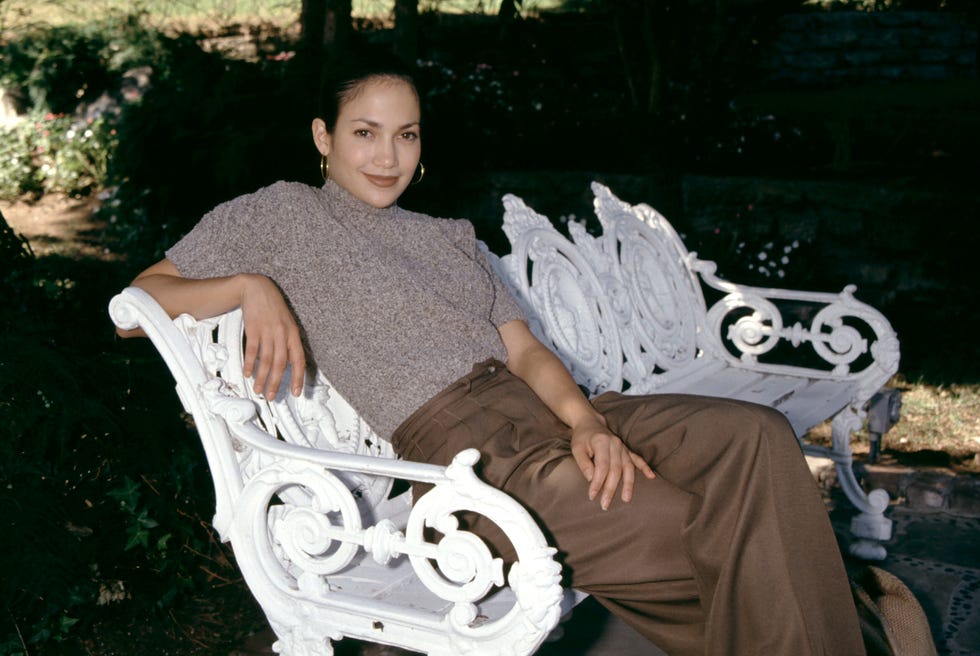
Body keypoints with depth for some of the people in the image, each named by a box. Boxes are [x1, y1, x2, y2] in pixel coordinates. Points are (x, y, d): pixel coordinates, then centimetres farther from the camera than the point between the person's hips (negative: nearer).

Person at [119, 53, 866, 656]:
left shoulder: (449, 236, 28)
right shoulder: (283, 213, 13)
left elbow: (525, 349, 15)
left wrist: (585, 418, -7)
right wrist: (251, 285, -9)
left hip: (544, 409, 6)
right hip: (455, 437, -6)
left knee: (754, 436, -19)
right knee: (680, 526, -28)